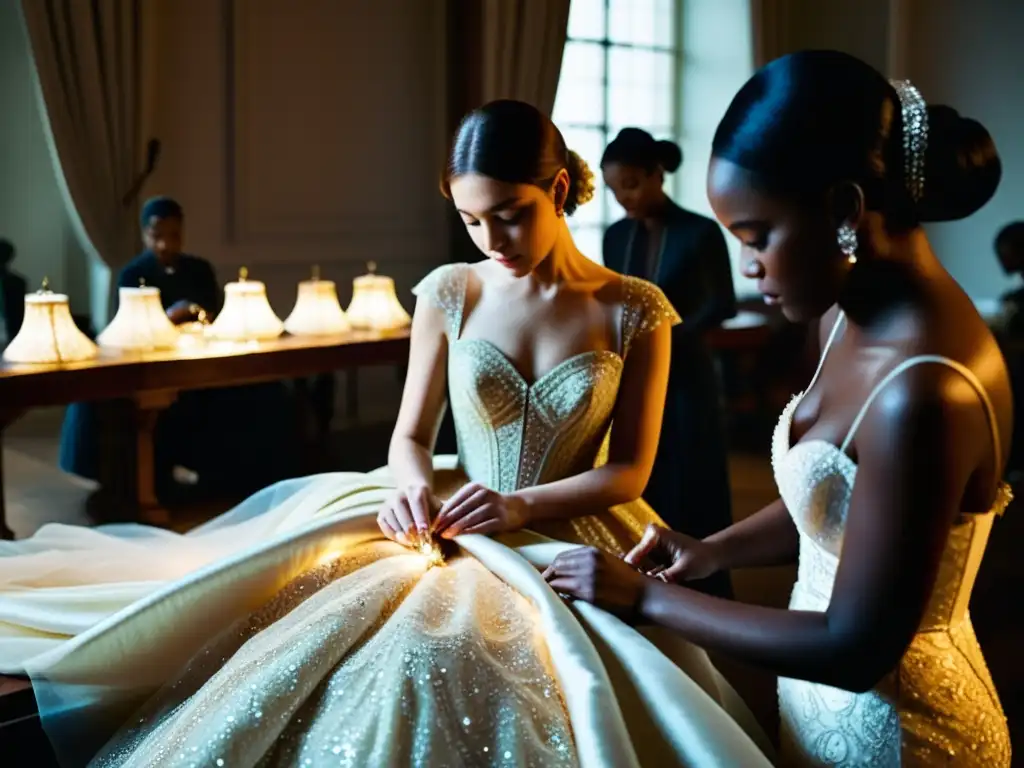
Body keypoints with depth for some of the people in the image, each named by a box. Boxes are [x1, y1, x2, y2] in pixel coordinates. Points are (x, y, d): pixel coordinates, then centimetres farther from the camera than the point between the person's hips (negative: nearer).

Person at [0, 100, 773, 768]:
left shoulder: (636, 312, -5)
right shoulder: (448, 293, 0)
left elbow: (630, 471, -4)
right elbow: (411, 435, 4)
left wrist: (522, 505, -19)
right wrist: (415, 485, -19)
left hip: (572, 542, -2)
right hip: (453, 527, 2)